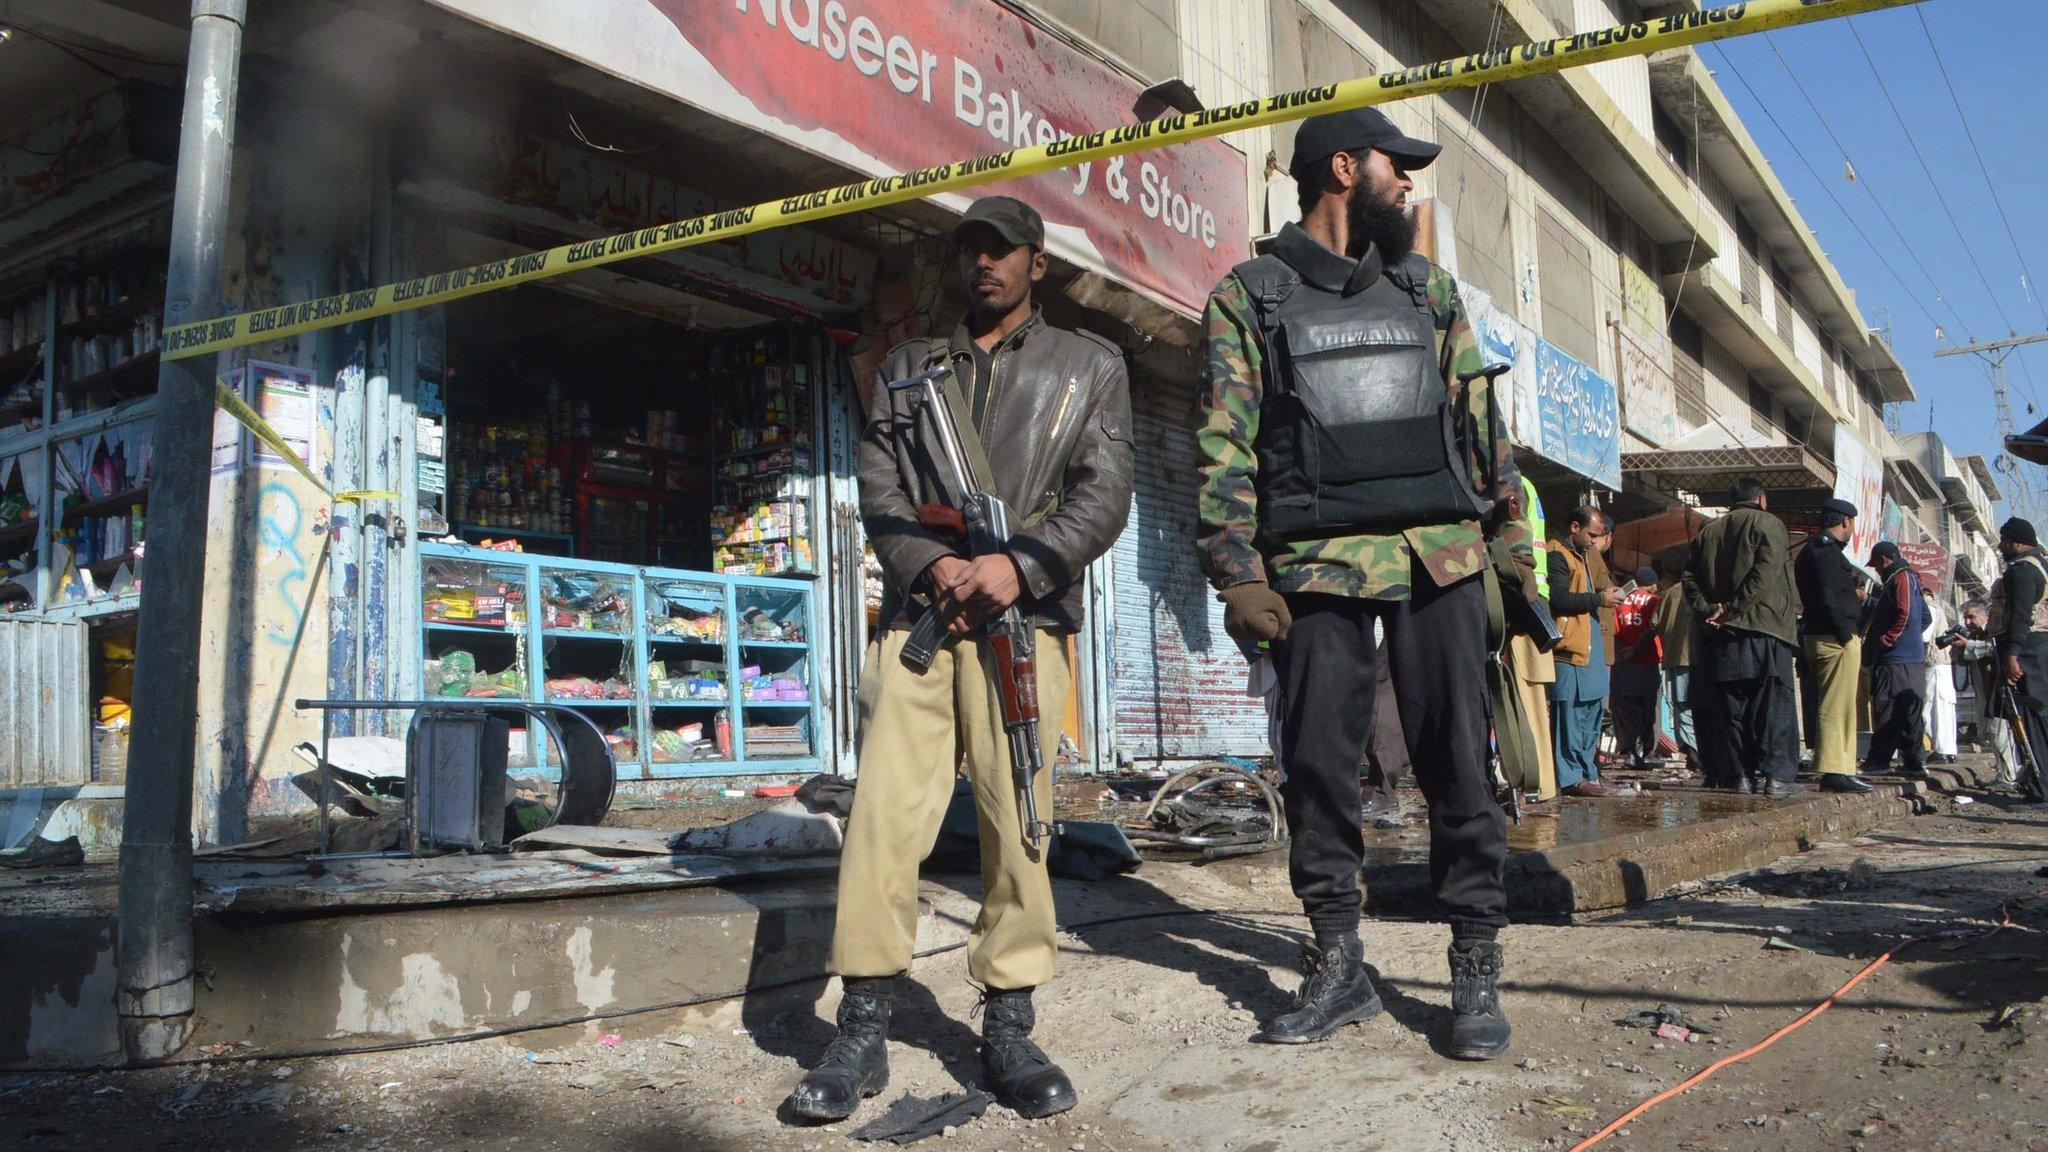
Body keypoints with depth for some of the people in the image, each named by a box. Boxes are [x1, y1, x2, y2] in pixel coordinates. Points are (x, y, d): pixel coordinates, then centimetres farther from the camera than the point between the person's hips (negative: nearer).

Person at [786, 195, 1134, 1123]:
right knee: (885, 808, -7)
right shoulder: (909, 369, 22)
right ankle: (863, 1032, -2)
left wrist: (1018, 564, -11)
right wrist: (933, 563, -9)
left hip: (1024, 613, -1)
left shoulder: (1091, 366, 16)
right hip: (919, 609, 2)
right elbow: (878, 491, 11)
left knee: (1017, 814, -5)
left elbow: (1104, 495, 4)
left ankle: (1009, 1030, 5)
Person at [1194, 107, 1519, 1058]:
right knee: (1318, 767, 3)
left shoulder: (1429, 289, 17)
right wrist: (1237, 574, -8)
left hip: (1439, 555, 2)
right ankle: (1338, 965, 16)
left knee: (1457, 764, 1)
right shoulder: (1248, 297, 6)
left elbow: (1481, 417, 18)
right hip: (1316, 564, -2)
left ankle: (1477, 969, 10)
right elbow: (1223, 447, 0)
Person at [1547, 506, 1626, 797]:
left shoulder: (1586, 554, 23)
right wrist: (1599, 600, -15)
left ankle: (1587, 773, 19)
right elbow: (1558, 599, -20)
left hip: (1592, 645, 10)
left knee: (1592, 710, 12)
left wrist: (1607, 596, 14)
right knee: (1570, 712, -8)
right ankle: (1571, 778, -6)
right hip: (1569, 646, -10)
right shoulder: (1557, 555, -9)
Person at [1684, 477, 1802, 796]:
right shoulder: (1767, 524, 0)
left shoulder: (1708, 533, 17)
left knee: (1735, 709, 6)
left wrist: (1709, 609, 0)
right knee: (1775, 706, -2)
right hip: (1763, 629, -5)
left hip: (1721, 637, 5)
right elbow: (1765, 571, -14)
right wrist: (1734, 608, -14)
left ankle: (1742, 775, 5)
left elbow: (1690, 578, 10)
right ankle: (1776, 775, -6)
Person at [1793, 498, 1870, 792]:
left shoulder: (1811, 550, 21)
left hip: (1817, 635, 11)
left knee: (1833, 706, 13)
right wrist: (1847, 634, -18)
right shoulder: (1828, 550, -12)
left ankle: (1837, 769, 18)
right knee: (1836, 706, -11)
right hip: (1836, 638, -11)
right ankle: (1834, 771, -11)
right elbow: (1827, 597, -21)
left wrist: (1853, 594, 24)